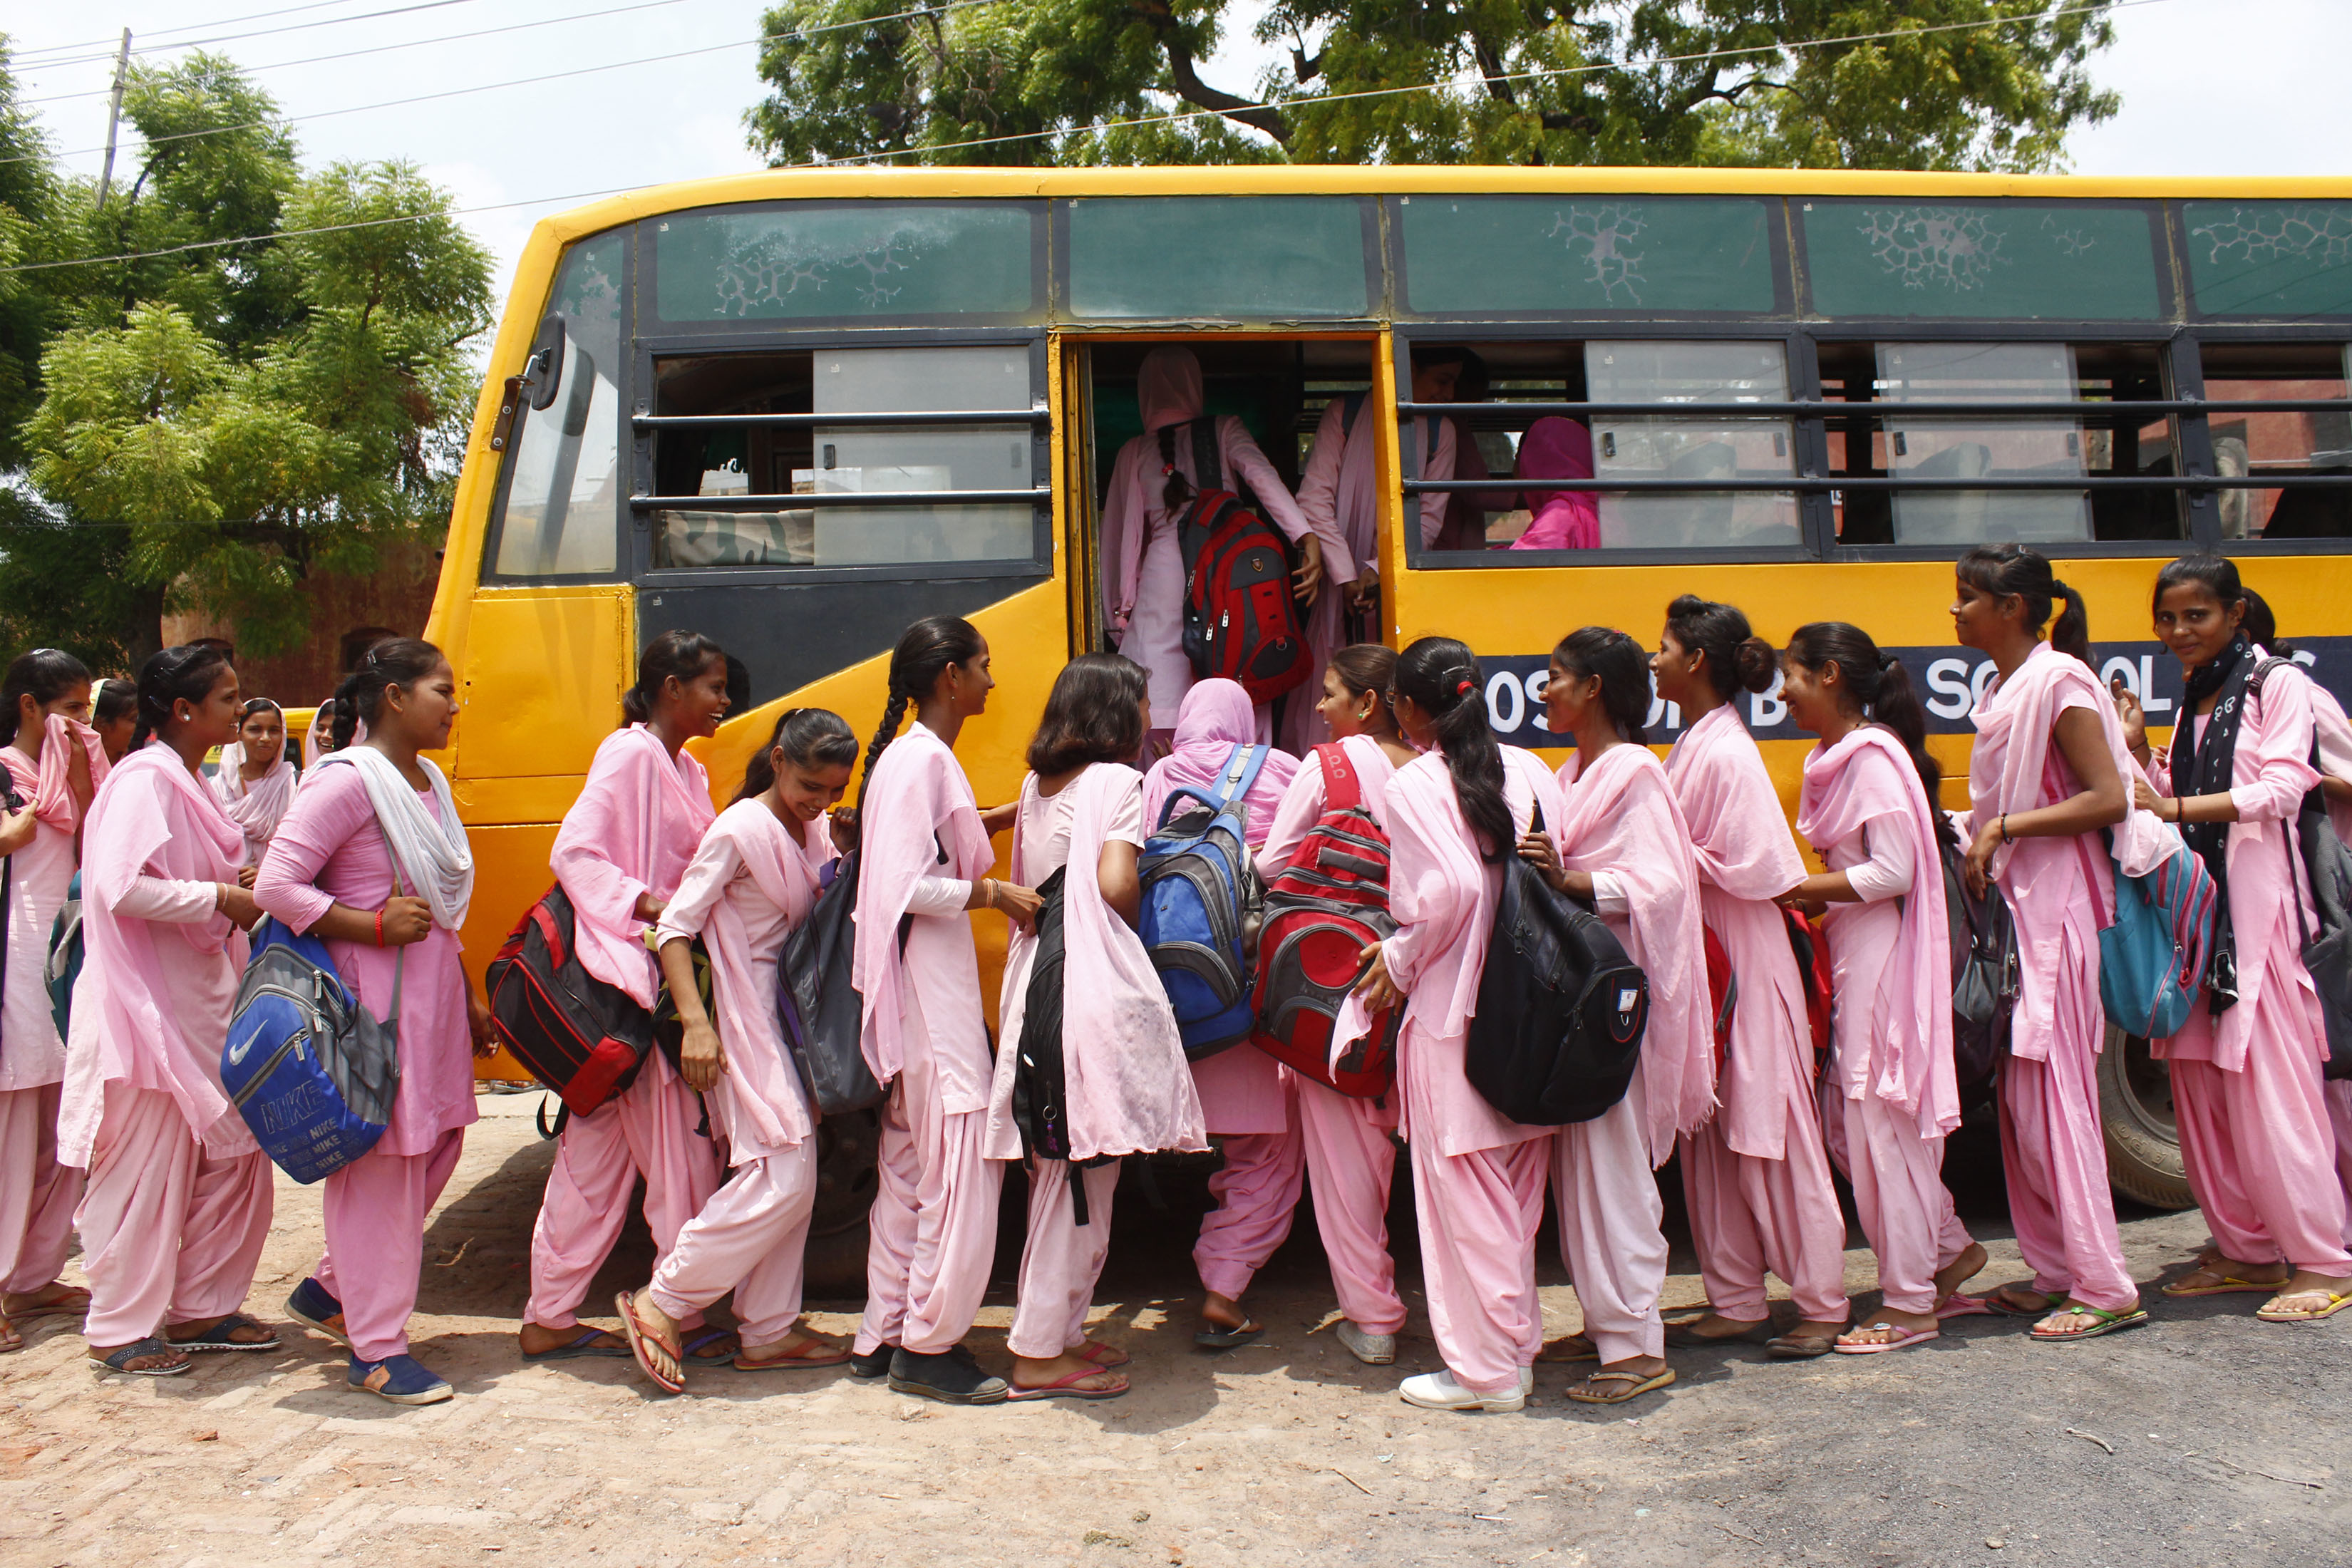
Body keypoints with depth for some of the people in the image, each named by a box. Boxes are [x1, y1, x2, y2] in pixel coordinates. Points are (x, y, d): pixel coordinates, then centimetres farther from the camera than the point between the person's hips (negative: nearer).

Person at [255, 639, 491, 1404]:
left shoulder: (430, 781, 14)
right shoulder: (348, 781, -13)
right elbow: (276, 887, -16)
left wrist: (469, 999, 21)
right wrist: (375, 925, -20)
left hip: (433, 989, 9)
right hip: (373, 995, -9)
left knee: (438, 1142, 15)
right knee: (380, 1161, -2)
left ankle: (329, 1291, 33)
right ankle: (376, 1350, 9)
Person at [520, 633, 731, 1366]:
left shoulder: (684, 769, 17)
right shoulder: (630, 754, -10)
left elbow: (694, 871, 12)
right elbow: (574, 852, -16)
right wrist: (644, 904, -25)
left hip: (665, 978, 9)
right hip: (627, 977, -9)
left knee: (597, 1149, 13)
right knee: (677, 1154, -3)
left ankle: (550, 1319, 22)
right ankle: (679, 1320, 9)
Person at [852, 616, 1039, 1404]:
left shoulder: (920, 757, 15)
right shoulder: (922, 759, -15)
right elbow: (909, 886, -22)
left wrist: (1002, 817, 13)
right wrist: (997, 892, -15)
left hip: (930, 982, 10)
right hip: (928, 985, -10)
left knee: (911, 1161, 14)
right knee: (963, 1158, -5)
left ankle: (883, 1336, 23)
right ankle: (928, 1346, 5)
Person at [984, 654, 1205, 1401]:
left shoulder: (1037, 785, 17)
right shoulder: (1117, 781, -6)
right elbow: (1115, 883, -14)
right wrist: (1136, 917, 4)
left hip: (1038, 979, 8)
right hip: (1098, 984, -8)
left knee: (1061, 1167, 14)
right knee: (1084, 1169, -2)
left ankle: (1057, 1330, 23)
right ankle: (1040, 1353, 4)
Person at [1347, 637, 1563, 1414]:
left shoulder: (1413, 785, -11)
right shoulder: (1530, 771, 5)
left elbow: (1452, 890, -22)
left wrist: (1400, 961, -7)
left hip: (1453, 1013, -6)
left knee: (1463, 1187, 5)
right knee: (1517, 1184, 16)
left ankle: (1486, 1370, 14)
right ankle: (1519, 1348, 28)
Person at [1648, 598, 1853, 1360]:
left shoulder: (1727, 754, -17)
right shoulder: (1689, 745, 11)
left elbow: (1750, 869, -21)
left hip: (1746, 967, -9)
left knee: (1771, 1135, 1)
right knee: (1710, 1139, 12)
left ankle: (1823, 1305, 15)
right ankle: (1735, 1302, 22)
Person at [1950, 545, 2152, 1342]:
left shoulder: (2057, 681, -11)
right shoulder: (2002, 689, 15)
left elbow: (2108, 799, -18)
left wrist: (2005, 827, -19)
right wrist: (1971, 834, 4)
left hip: (2055, 908, -9)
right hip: (2010, 904, 9)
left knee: (2053, 1095, -7)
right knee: (2018, 1095, 10)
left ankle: (2105, 1290, 2)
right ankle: (2053, 1273, 19)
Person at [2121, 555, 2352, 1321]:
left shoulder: (2279, 684, -2)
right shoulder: (2194, 702, 18)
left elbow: (2282, 787, -14)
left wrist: (2176, 808, -21)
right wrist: (2141, 753, 0)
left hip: (2256, 904, -7)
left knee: (2268, 1084, -8)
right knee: (2199, 1081, 6)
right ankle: (2246, 1251, 15)